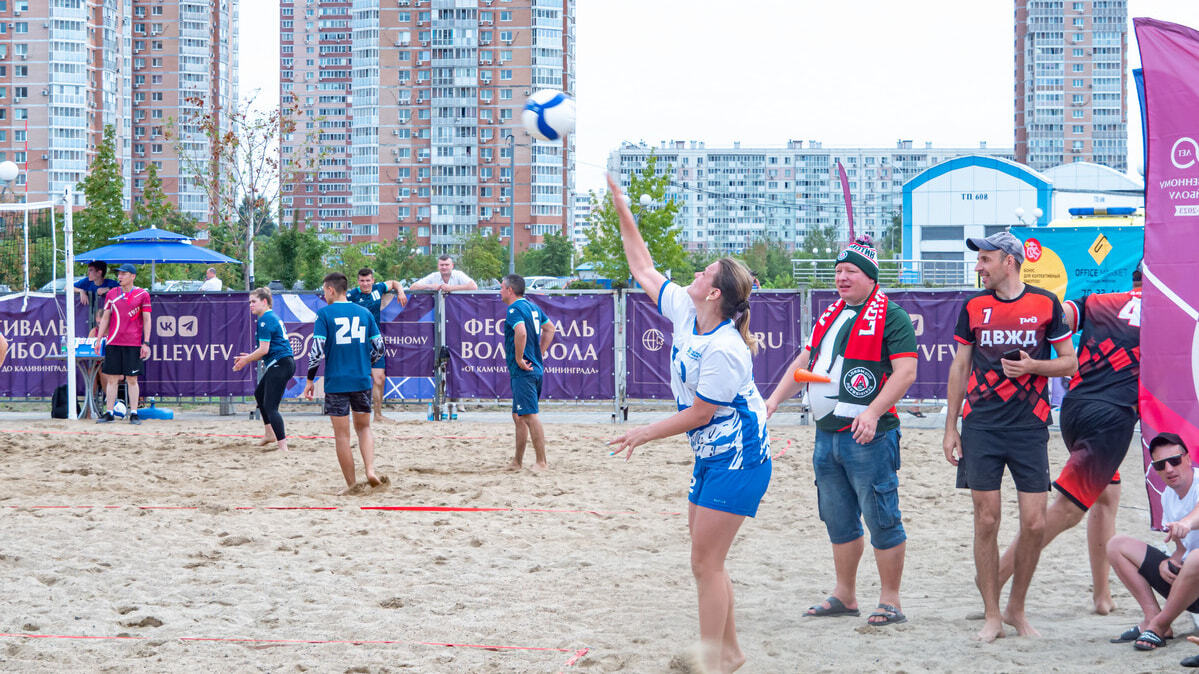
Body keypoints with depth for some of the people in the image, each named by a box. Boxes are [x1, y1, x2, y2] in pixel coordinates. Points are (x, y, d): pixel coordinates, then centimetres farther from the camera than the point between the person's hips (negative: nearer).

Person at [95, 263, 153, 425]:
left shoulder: (142, 294, 1)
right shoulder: (112, 294, 11)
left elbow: (146, 319, 1)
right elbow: (105, 318, 14)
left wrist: (146, 343, -5)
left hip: (133, 343, -3)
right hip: (113, 343, 3)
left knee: (132, 379, -1)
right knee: (111, 378, 3)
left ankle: (133, 413, 4)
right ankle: (109, 413, 7)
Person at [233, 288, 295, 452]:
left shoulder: (265, 320, -13)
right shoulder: (273, 317, 18)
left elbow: (264, 349, -18)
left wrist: (246, 360, -7)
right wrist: (249, 357, 17)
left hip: (279, 365, -11)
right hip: (286, 362, 11)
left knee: (270, 406, -11)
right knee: (259, 394, 29)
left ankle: (283, 447, -17)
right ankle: (269, 433, 38)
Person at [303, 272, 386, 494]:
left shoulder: (325, 314, -5)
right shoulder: (364, 313, 7)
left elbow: (317, 350, -11)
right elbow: (379, 348, 8)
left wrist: (310, 380, -2)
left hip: (336, 382, -4)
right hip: (362, 381, 4)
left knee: (342, 435, 5)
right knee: (364, 427, 19)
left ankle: (351, 484, 8)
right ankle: (370, 470, -3)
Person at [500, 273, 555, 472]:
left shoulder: (514, 309, -13)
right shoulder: (532, 307, 16)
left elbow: (521, 332, -30)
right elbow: (550, 328, 27)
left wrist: (519, 359, -21)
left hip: (523, 371, -10)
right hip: (535, 369, 10)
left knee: (529, 415, -11)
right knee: (519, 417, 16)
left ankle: (542, 462, -13)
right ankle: (517, 462, 22)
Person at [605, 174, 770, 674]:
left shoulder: (724, 349, -24)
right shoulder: (684, 312, 1)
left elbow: (699, 413, -19)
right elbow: (643, 268, 13)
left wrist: (644, 434, -8)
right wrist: (622, 211, 9)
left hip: (737, 461, -9)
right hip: (711, 457, 9)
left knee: (705, 563, -8)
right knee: (707, 560, 13)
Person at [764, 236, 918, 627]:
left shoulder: (892, 317, -6)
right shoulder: (831, 316, 18)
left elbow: (906, 372, -14)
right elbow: (803, 363, 22)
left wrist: (872, 412, -24)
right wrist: (774, 400, 8)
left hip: (868, 436, -8)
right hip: (827, 433, 8)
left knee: (881, 519, -5)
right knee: (839, 521, 14)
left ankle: (890, 601, 1)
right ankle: (845, 596, 24)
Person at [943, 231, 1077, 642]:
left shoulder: (1045, 304, 2)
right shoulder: (974, 307, 7)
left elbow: (1070, 363, 6)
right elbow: (959, 367, 12)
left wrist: (1033, 366, -14)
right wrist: (950, 428, 7)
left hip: (1029, 425, -1)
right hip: (981, 426, 1)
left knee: (1034, 523, -3)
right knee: (986, 521, -1)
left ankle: (1017, 609, 15)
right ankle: (992, 616, 8)